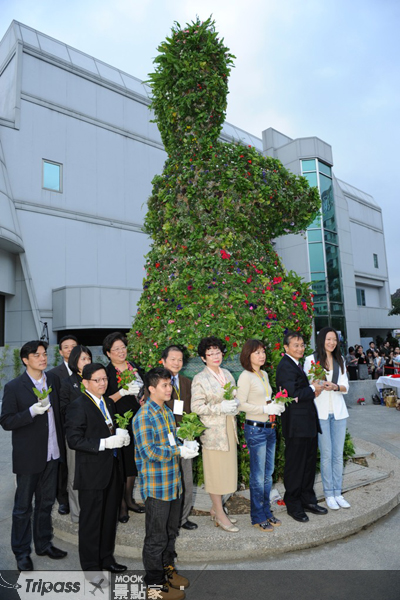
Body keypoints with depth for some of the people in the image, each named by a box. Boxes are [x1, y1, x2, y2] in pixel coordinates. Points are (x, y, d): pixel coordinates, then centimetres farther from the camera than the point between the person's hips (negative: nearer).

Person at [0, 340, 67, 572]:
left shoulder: (53, 380, 2)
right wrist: (32, 411, -27)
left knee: (46, 502, 19)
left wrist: (61, 443, 5)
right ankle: (22, 552, 30)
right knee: (23, 506, 11)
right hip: (28, 456, -5)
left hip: (52, 454, 5)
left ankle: (43, 543, 37)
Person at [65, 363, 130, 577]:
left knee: (110, 517, 20)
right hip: (92, 473, -8)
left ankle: (106, 558, 38)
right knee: (91, 520, 8)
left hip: (112, 470, 8)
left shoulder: (108, 403, 10)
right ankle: (90, 565, 26)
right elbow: (74, 440, -20)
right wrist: (105, 443, -27)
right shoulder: (78, 406, -15)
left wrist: (121, 437, -2)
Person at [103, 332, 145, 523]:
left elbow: (145, 389, 18)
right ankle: (121, 504, 19)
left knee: (133, 461, 16)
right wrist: (123, 392, -24)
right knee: (121, 463, 1)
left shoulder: (135, 367, 7)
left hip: (138, 422, 6)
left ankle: (129, 499, 33)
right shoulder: (106, 373, -10)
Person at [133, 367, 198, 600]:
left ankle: (167, 568, 42)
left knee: (171, 531, 23)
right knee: (157, 537, 8)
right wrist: (179, 451, -21)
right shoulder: (143, 417, -20)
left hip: (173, 482, 8)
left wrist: (185, 444, -3)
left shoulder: (168, 412, 7)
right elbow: (150, 452, -25)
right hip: (156, 486, -8)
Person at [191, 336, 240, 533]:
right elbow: (196, 407, -14)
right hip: (213, 430, -6)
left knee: (226, 470, 13)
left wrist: (234, 406, -2)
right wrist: (220, 407, -19)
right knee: (215, 471, 3)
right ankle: (220, 514, 18)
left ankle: (215, 509, 30)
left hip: (229, 428, 7)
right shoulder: (200, 379, -10)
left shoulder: (227, 374, 10)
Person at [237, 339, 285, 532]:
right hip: (255, 429, -7)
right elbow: (241, 404, -18)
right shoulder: (245, 376, -13)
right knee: (258, 476, 3)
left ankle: (266, 512, 31)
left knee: (268, 474, 16)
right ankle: (258, 518, 19)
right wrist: (265, 409, -21)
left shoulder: (264, 375, 11)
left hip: (270, 428, 8)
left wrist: (277, 406, 1)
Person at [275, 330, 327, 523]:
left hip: (308, 423, 10)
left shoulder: (297, 365, 15)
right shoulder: (285, 366, -17)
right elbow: (293, 395, -25)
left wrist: (313, 390, -2)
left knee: (309, 463, 19)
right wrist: (313, 389, -11)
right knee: (295, 466, 4)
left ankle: (308, 500, 33)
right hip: (296, 425, -10)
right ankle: (293, 506, 19)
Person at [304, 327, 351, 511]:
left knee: (338, 454, 9)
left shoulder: (340, 360, 10)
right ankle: (328, 494, 16)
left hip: (338, 411, 4)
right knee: (326, 454, 2)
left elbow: (345, 387, 6)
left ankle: (337, 492, 21)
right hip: (321, 411, -4)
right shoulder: (311, 359, -3)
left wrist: (335, 386, -14)